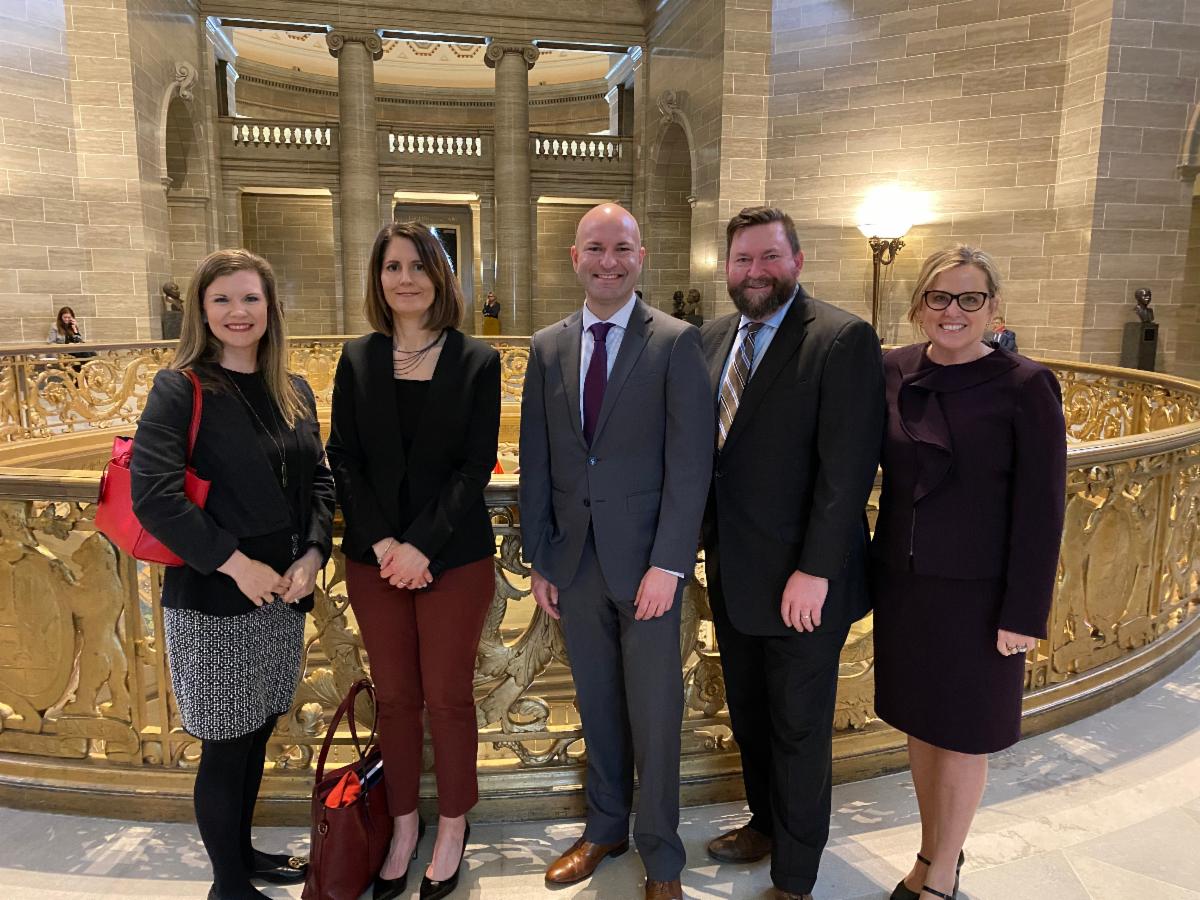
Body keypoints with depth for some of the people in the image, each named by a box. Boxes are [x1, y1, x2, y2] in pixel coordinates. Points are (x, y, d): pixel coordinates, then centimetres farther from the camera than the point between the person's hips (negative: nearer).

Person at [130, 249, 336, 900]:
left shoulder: (294, 393, 7)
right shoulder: (180, 390, -10)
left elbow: (318, 481, 9)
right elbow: (153, 496, -18)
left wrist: (313, 555, -6)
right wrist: (237, 564, -19)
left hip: (283, 594, 5)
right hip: (211, 602, -5)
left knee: (257, 732, 18)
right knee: (226, 748, 8)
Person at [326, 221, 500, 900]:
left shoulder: (477, 361, -3)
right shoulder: (358, 360, 4)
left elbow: (476, 465, -7)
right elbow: (344, 460, 2)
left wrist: (421, 545, -16)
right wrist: (382, 543, -11)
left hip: (454, 557, -2)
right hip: (375, 557, 3)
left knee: (448, 697, 7)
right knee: (395, 698, 13)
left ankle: (454, 826, 28)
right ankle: (404, 823, 33)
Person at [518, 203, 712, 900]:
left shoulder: (676, 342, -6)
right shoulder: (548, 346, 7)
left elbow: (690, 462, -10)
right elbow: (536, 462, 7)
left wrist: (669, 563, -16)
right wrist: (540, 559, 5)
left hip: (647, 559, -4)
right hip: (575, 560, 4)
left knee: (655, 713, 8)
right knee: (597, 705, 18)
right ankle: (606, 828, 39)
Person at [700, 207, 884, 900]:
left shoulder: (844, 339, -14)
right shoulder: (715, 338, 7)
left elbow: (847, 467, -19)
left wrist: (816, 571, -21)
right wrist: (709, 537, 6)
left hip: (801, 581, -6)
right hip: (731, 570, 7)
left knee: (799, 730, 11)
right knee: (748, 715, 23)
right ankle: (766, 822, 48)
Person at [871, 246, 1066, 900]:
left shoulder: (1025, 387, -12)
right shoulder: (891, 372, -1)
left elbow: (1040, 508, -11)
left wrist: (1025, 613, -11)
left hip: (975, 592, -4)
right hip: (902, 581, 4)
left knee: (961, 733, 12)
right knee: (918, 720, 17)